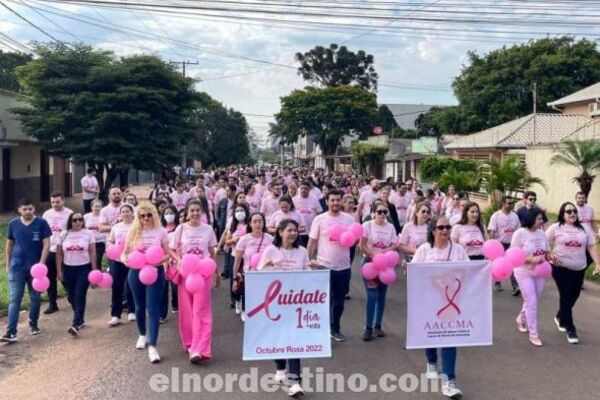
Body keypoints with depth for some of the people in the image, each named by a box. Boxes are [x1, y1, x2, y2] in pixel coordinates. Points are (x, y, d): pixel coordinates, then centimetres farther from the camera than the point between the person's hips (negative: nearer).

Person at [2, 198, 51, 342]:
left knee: (35, 297, 11)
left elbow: (46, 245, -7)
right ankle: (11, 332, -5)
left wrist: (41, 263, -15)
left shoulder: (41, 223, -6)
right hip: (17, 267, 1)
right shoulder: (13, 224, 1)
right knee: (14, 299, -3)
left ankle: (33, 324, 29)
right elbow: (9, 244, 11)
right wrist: (8, 264, 10)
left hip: (35, 266, -1)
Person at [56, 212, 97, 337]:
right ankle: (80, 319, 31)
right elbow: (59, 254, 7)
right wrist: (59, 271, 3)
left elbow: (92, 253, -2)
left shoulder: (88, 234, -2)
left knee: (79, 296, -12)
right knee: (72, 297, 11)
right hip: (68, 269, 3)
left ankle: (76, 325, -17)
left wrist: (94, 270, -5)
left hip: (84, 268, -3)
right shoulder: (63, 235, 3)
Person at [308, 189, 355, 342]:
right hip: (324, 266, -3)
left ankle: (335, 329, 28)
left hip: (343, 267, 3)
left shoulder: (349, 219, 3)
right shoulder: (319, 219, -4)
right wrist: (311, 259, -6)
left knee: (339, 300, 14)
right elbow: (312, 242, 0)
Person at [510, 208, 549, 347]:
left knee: (532, 301, 17)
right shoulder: (520, 233, -16)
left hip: (539, 273, 6)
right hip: (524, 273, -6)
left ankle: (521, 320, 45)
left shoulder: (542, 234, 1)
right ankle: (533, 334, 4)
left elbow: (546, 253, 10)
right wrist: (532, 259, -28)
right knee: (531, 302, -6)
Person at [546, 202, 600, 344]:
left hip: (579, 269, 4)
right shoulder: (555, 228, -4)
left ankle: (560, 317, 40)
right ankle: (570, 329, 5)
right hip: (561, 268, -4)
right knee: (566, 296, -5)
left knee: (573, 296, 14)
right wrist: (551, 256, -18)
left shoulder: (584, 228, 6)